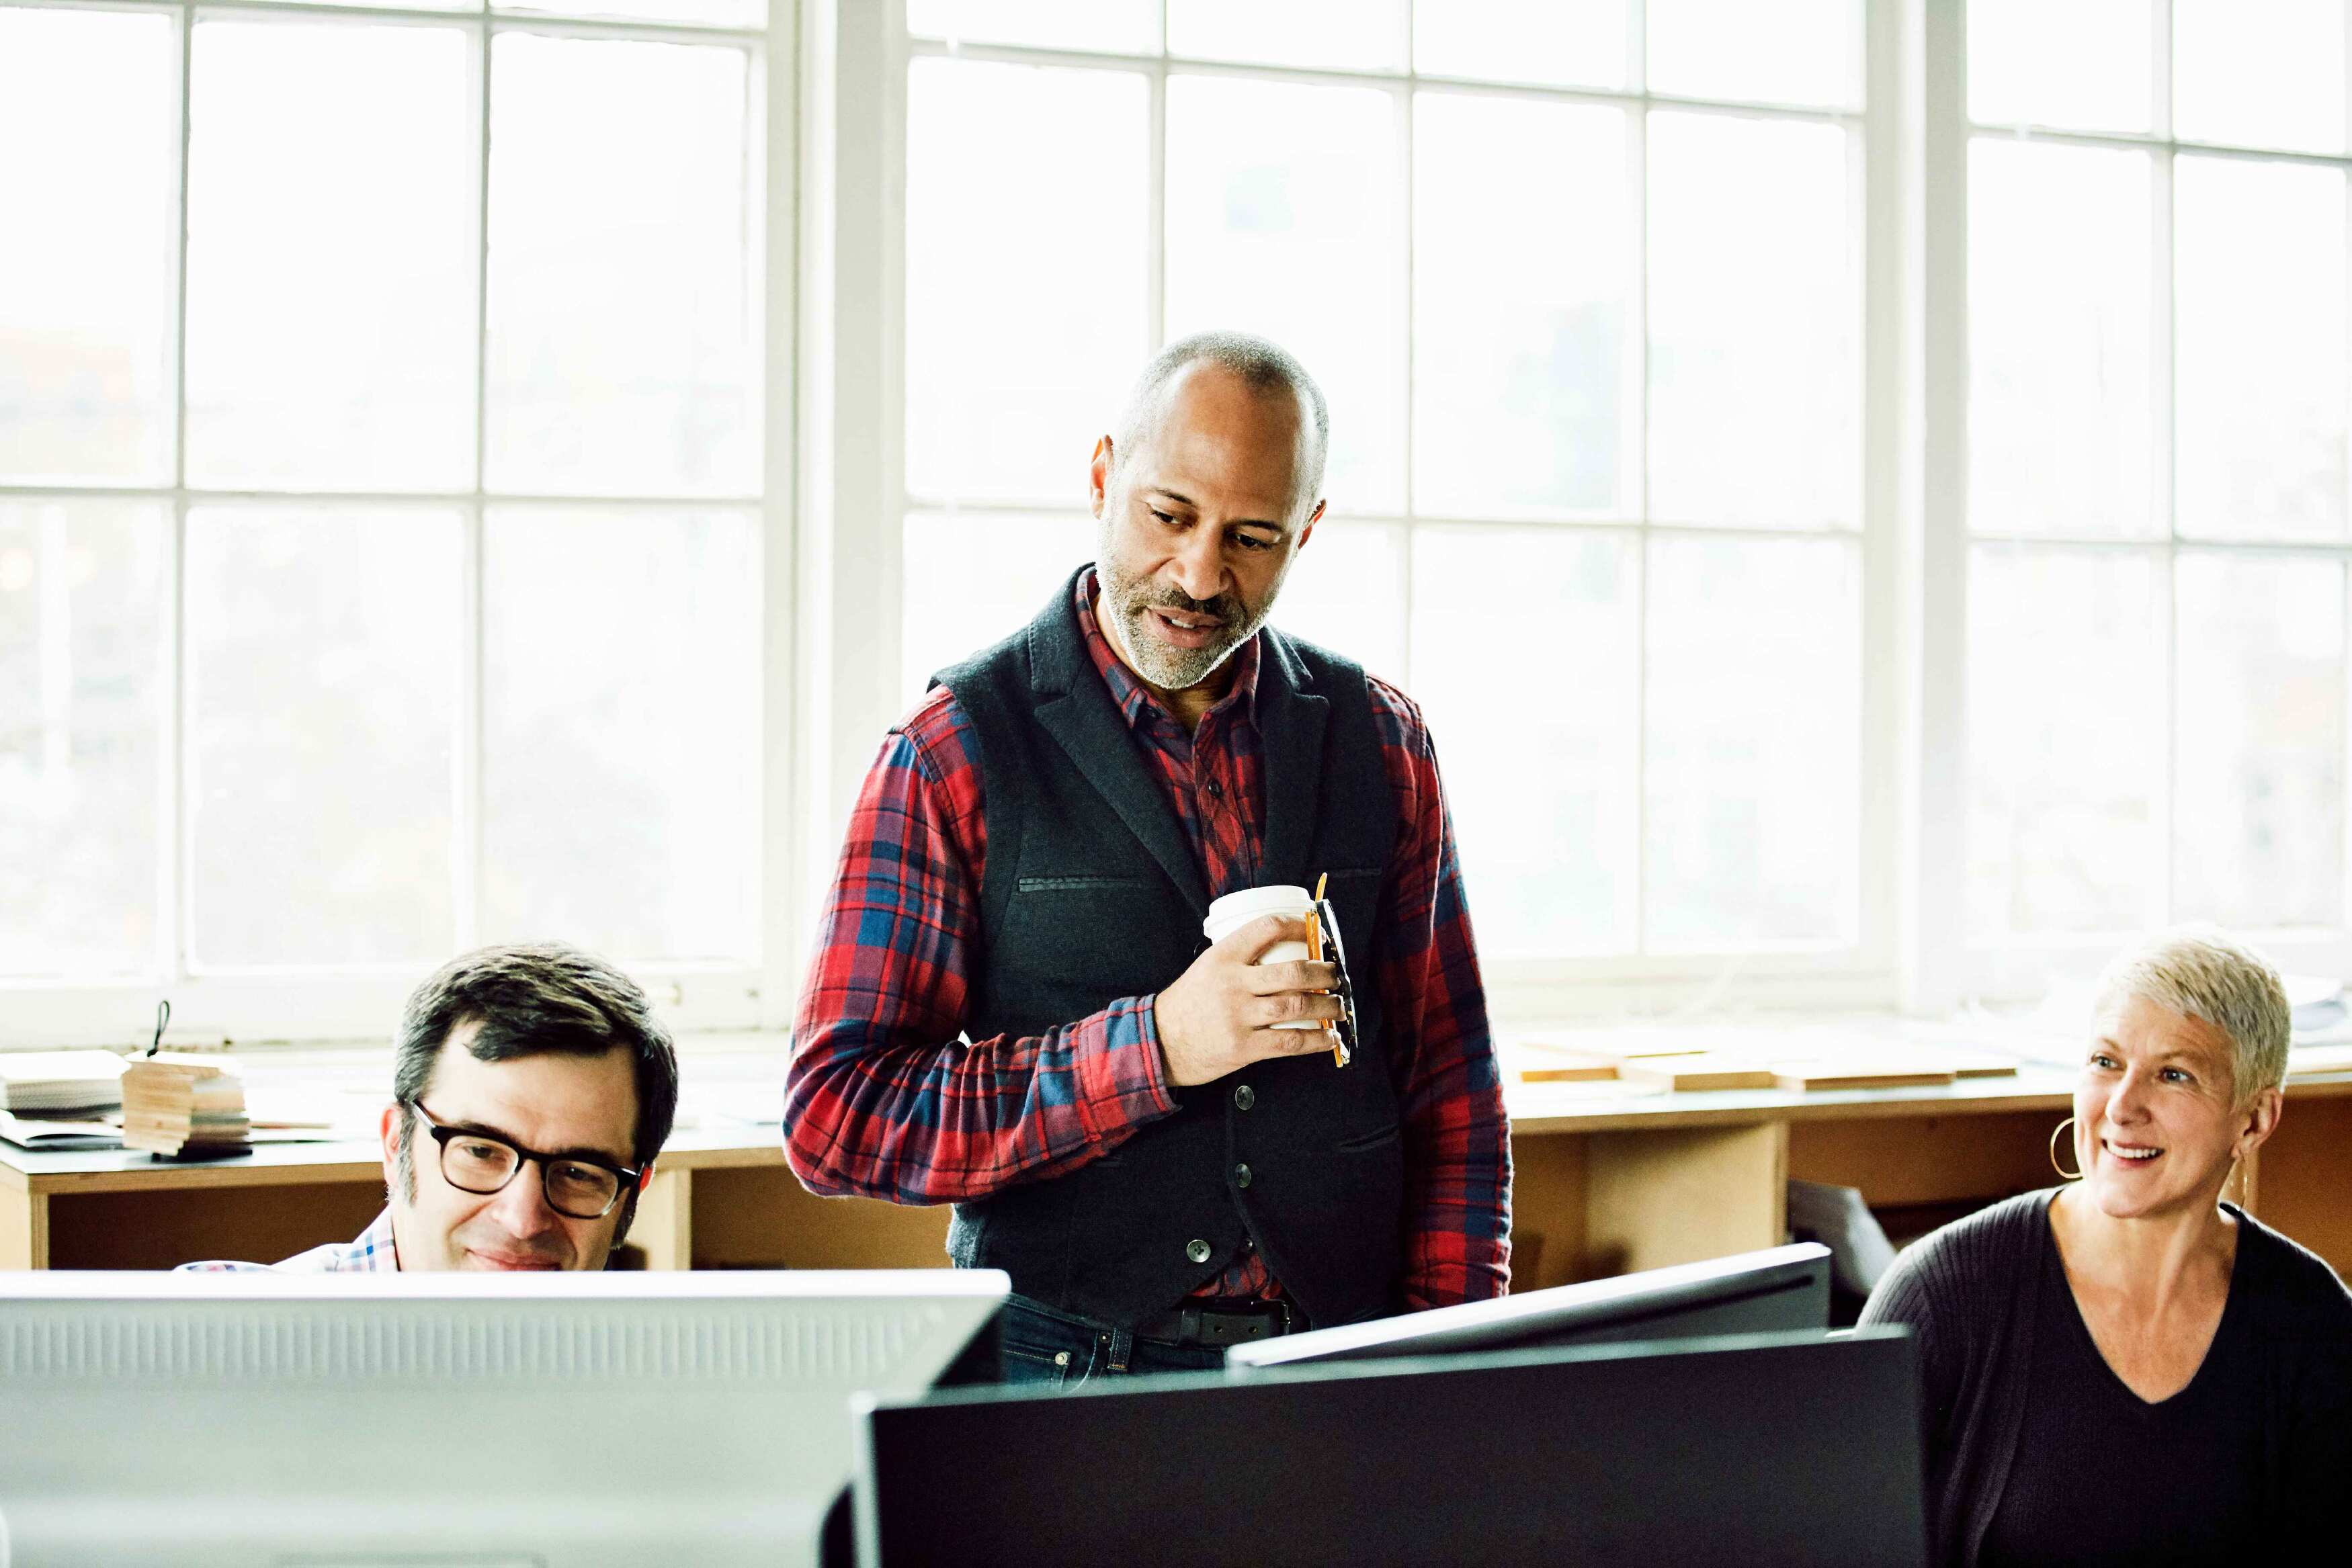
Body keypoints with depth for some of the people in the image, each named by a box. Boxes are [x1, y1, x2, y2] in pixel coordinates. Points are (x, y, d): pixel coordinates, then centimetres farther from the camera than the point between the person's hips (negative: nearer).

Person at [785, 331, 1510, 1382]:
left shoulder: (1380, 740, 11)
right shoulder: (954, 752, -1)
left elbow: (1451, 1094, 15)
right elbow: (834, 1120, -6)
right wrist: (1157, 1046, -15)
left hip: (1342, 1374, 3)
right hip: (1070, 1368, -3)